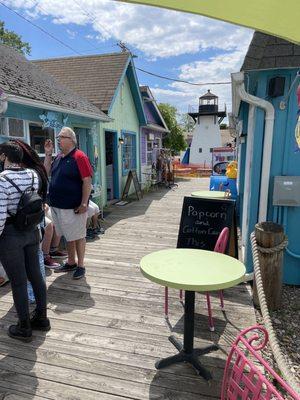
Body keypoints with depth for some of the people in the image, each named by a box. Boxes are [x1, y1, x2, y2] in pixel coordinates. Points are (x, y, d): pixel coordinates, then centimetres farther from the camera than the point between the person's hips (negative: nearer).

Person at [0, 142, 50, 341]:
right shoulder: (33, 174, -1)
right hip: (32, 231, 6)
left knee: (18, 282, 7)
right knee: (36, 276, 16)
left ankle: (24, 328, 23)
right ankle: (42, 318, 32)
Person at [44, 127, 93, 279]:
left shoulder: (79, 157, -13)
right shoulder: (58, 157, 11)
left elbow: (87, 181, -18)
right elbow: (47, 173, 17)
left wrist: (84, 204, -21)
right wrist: (48, 154, 7)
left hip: (74, 207, -8)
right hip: (57, 206, 8)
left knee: (78, 236, 5)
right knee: (68, 236, 19)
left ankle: (80, 266, 19)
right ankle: (71, 262, 34)